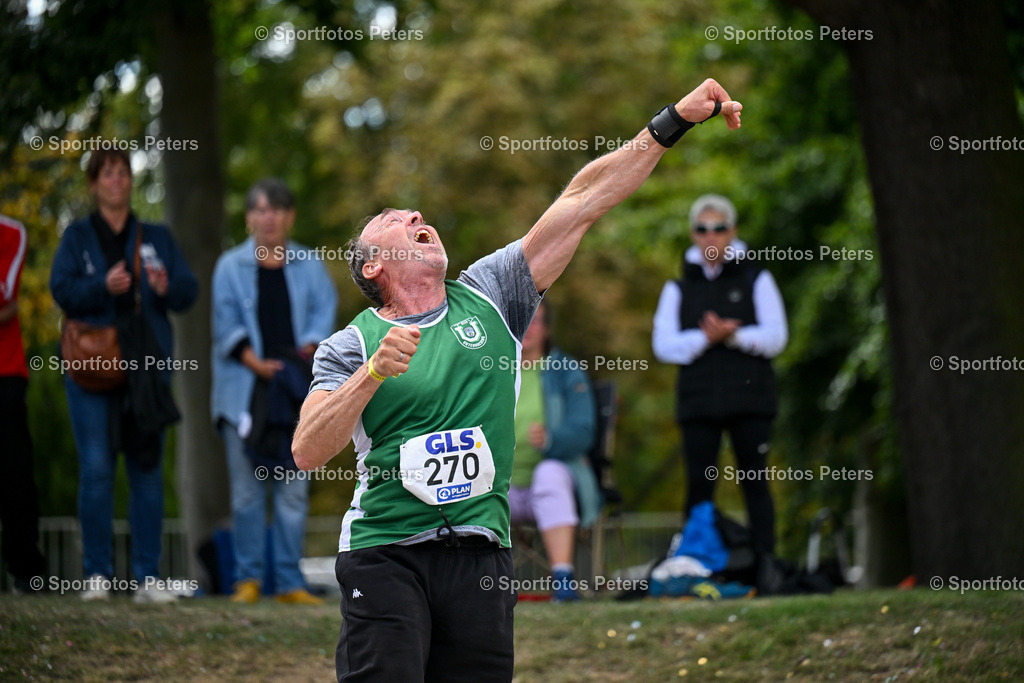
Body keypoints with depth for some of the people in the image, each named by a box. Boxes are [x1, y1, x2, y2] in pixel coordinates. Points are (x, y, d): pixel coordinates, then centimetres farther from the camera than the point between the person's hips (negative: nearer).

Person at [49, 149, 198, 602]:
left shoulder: (157, 238, 16)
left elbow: (188, 292, 7)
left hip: (147, 365, 2)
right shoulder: (76, 237, 11)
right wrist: (103, 285, -20)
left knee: (147, 470, -1)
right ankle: (97, 574, 0)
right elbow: (61, 290, -3)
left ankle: (147, 577, 2)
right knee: (96, 468, -7)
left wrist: (167, 287, -15)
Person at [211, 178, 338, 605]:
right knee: (248, 489, -3)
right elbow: (227, 325, 1)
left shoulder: (309, 266, 13)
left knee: (293, 489, -1)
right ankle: (248, 578, 5)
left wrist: (306, 352, -13)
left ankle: (289, 581, 3)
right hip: (244, 389, -1)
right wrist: (256, 363, -13)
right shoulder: (231, 267, 8)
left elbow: (324, 312, 5)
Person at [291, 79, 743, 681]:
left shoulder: (489, 296, 12)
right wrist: (374, 372, -20)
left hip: (480, 550, 3)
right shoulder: (353, 345, 5)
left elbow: (581, 202, 6)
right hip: (384, 548, -3)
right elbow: (307, 452, -8)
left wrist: (673, 122, 2)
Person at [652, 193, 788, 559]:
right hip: (697, 401, 1)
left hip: (749, 398, -1)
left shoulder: (756, 280, 10)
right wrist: (705, 338, -14)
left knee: (755, 484, -2)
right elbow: (663, 345, 2)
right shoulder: (678, 289, 13)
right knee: (699, 486, -2)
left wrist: (734, 336, -16)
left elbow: (775, 338, 0)